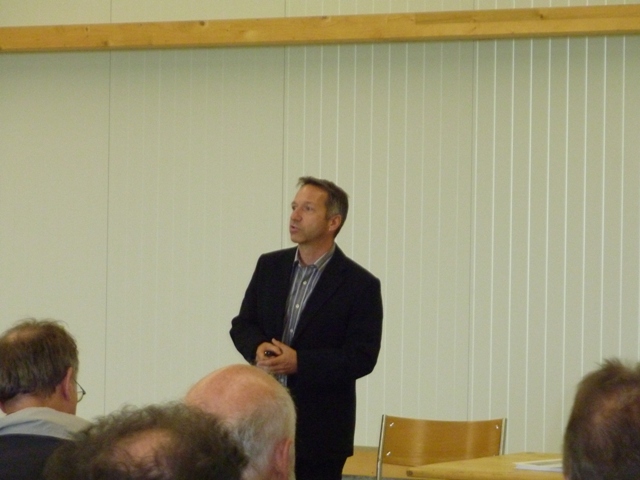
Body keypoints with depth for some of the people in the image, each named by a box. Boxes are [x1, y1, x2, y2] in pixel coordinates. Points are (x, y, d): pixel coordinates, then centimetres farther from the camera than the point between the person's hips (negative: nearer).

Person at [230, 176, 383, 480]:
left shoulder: (360, 285, -6)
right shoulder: (270, 267, 9)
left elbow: (362, 357, -11)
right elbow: (242, 325, 14)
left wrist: (299, 362, -21)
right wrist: (258, 348, -10)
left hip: (321, 429, -4)